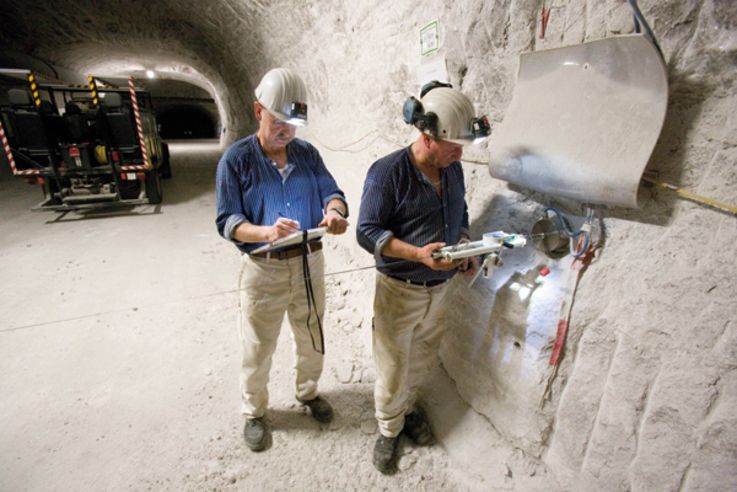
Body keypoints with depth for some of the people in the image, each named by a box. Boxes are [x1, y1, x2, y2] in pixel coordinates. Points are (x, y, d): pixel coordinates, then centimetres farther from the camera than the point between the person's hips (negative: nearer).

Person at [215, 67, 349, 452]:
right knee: (258, 348, 14)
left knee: (311, 338, 21)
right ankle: (253, 413, 41)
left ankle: (308, 392, 50)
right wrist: (266, 232, -31)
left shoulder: (308, 154, 3)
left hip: (310, 262, 4)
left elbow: (332, 193, -3)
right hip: (263, 269, -3)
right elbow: (227, 221, -12)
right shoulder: (236, 159, -8)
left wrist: (335, 212, -27)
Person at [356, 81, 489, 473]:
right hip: (399, 290, -6)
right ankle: (389, 429, 39)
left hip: (439, 288, 6)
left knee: (422, 359, 24)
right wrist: (418, 253, -30)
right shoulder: (387, 172, -19)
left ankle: (407, 406, 52)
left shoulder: (453, 169, 1)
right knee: (393, 367, 11)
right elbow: (367, 232, -18)